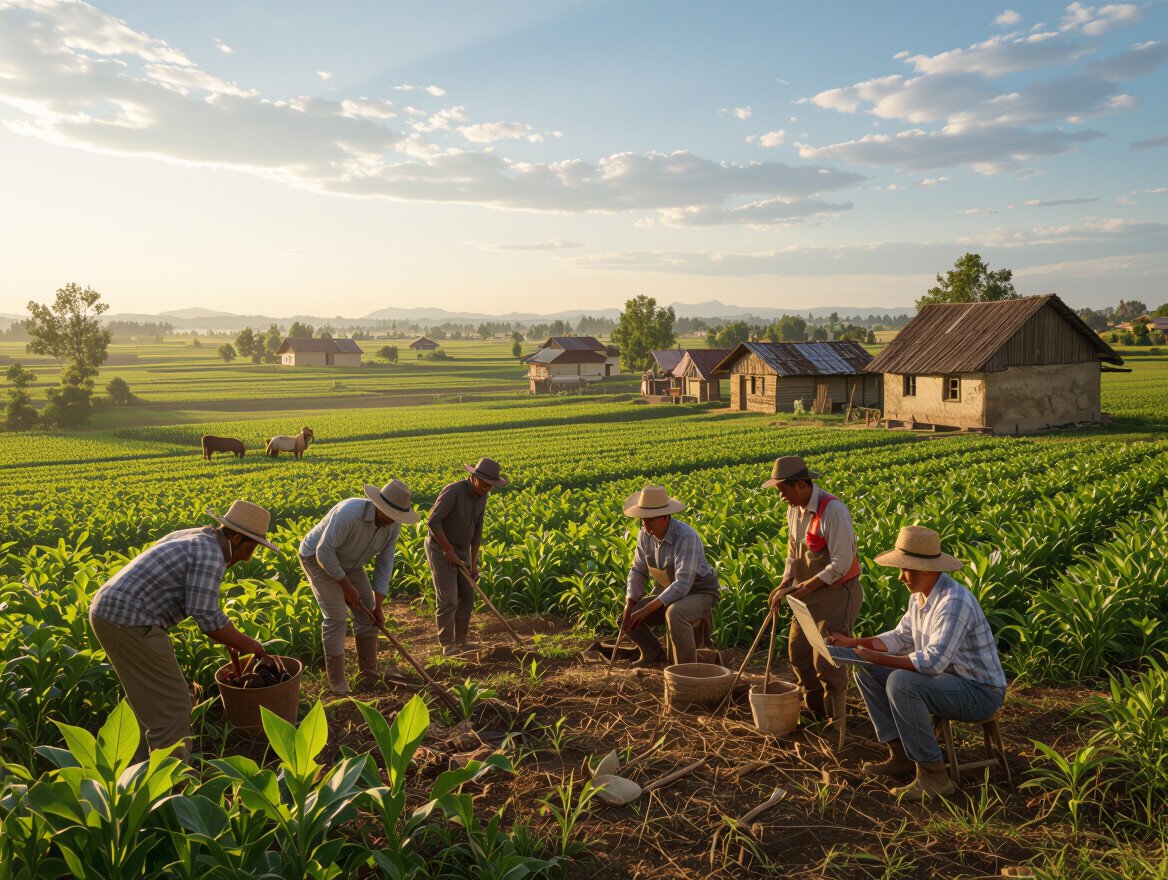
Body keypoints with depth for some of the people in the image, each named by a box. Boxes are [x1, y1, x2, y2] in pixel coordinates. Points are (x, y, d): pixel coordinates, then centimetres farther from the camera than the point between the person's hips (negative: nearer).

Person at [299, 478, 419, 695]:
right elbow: (324, 551, -33)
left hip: (348, 563, 7)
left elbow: (385, 563, -8)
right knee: (336, 616, -15)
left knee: (367, 611, 2)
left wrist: (379, 604, -10)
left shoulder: (394, 525, -16)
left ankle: (369, 673, 12)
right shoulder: (350, 513, -39)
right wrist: (346, 586, -25)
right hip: (318, 558, -7)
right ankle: (337, 684, -7)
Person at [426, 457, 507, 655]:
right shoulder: (454, 491, -25)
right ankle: (447, 644, 2)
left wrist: (474, 562, 3)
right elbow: (433, 521, -28)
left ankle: (461, 641, 19)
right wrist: (448, 550, -25)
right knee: (448, 599, -10)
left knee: (467, 597, 8)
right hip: (440, 549, -8)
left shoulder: (482, 496, 1)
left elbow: (477, 530, 7)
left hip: (461, 551, 8)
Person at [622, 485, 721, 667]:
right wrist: (629, 605, -14)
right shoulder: (645, 535, -8)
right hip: (670, 595, 7)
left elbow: (682, 585, -35)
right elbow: (638, 571, 2)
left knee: (675, 614, -39)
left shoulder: (686, 537, -31)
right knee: (628, 619, -8)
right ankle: (654, 652, 19)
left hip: (700, 593, -7)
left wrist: (646, 609, -36)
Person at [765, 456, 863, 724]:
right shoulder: (794, 510, 4)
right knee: (798, 652, 11)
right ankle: (815, 710, 29)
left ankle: (835, 719, 14)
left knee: (826, 659, -6)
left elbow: (841, 564, -24)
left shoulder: (832, 510, -23)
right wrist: (785, 583, -1)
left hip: (837, 594, -8)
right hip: (810, 594, 8)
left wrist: (805, 587, -22)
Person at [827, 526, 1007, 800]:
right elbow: (901, 637, 12)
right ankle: (901, 755, 5)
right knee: (865, 671, 3)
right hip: (945, 678, 10)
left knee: (900, 682, -33)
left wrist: (879, 658, -29)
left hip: (979, 692, -10)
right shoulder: (919, 595, 3)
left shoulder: (953, 602, -28)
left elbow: (933, 661, -34)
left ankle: (933, 775, -20)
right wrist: (853, 642, 2)